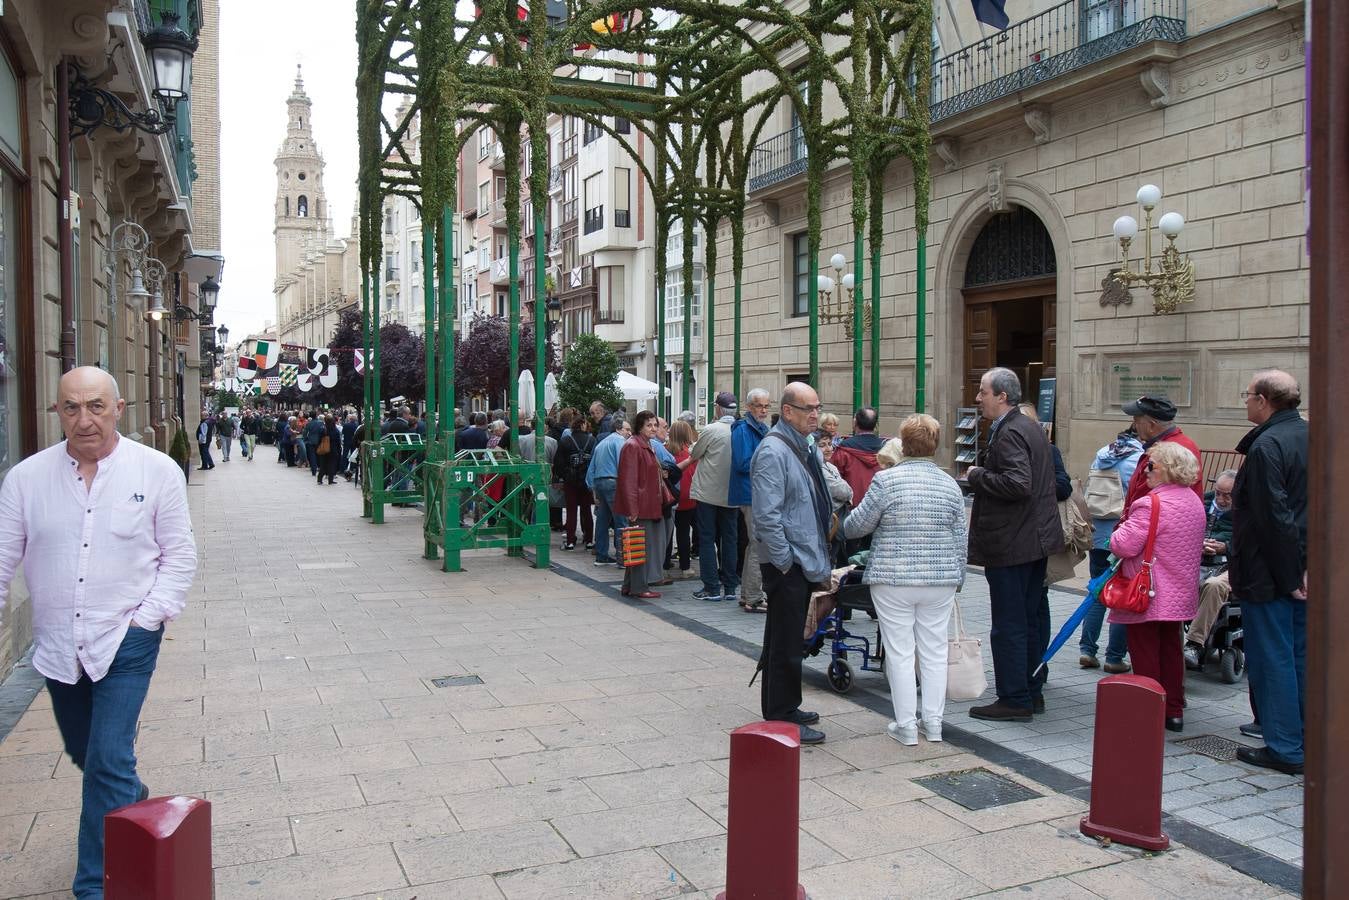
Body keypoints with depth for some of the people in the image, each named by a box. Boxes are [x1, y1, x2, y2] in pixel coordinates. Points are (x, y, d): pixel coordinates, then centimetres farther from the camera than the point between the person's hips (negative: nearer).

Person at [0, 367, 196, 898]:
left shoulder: (156, 471, -7)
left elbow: (179, 555, -3)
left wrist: (148, 616, -11)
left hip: (125, 641, -4)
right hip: (57, 645, 4)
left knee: (108, 762, -7)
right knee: (84, 753, 21)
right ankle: (135, 804, 51)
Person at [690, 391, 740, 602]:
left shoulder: (711, 430, -15)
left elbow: (694, 455, -2)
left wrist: (692, 452, 20)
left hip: (708, 493, -4)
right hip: (731, 494, 4)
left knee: (707, 540, 3)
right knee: (729, 540, 12)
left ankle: (712, 588, 2)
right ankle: (730, 587, 15)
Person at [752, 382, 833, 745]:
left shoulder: (807, 449, 13)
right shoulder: (773, 451, -17)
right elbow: (767, 515, -22)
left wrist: (819, 558, 19)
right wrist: (785, 561, -19)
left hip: (806, 561, 9)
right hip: (786, 564, -9)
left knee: (787, 639, 19)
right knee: (786, 643, -2)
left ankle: (783, 706, 31)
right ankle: (781, 717, 9)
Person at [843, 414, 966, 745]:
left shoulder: (886, 479, -9)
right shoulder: (950, 485, 4)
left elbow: (857, 525, -5)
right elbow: (961, 539, 8)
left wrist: (845, 525, 18)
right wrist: (957, 578, 20)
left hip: (893, 579, -3)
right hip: (940, 581, 4)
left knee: (900, 653, 4)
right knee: (934, 652, 12)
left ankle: (906, 726, 10)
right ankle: (933, 724, 19)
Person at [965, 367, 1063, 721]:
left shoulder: (1008, 433, -18)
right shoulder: (1032, 427, 14)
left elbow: (1018, 483, -29)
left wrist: (977, 475, -17)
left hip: (1011, 544, -10)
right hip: (1036, 539, 10)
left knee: (1009, 626, -2)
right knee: (1028, 621, 17)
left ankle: (1014, 700, 5)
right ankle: (1032, 692, 26)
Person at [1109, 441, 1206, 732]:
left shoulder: (1151, 504, -22)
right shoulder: (1194, 502, 8)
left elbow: (1125, 546, -25)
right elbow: (1196, 548, 18)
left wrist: (1118, 532, -5)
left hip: (1147, 596, -9)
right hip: (1179, 595, 9)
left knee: (1145, 654, 1)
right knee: (1171, 650, 17)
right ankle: (1174, 711, 24)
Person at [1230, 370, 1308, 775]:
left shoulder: (1267, 446, -18)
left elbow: (1272, 517, -22)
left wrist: (1288, 577, -15)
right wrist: (1304, 569, 12)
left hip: (1270, 574, -9)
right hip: (1305, 571, 9)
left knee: (1272, 659, 1)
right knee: (1303, 657, 15)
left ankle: (1285, 749, 8)